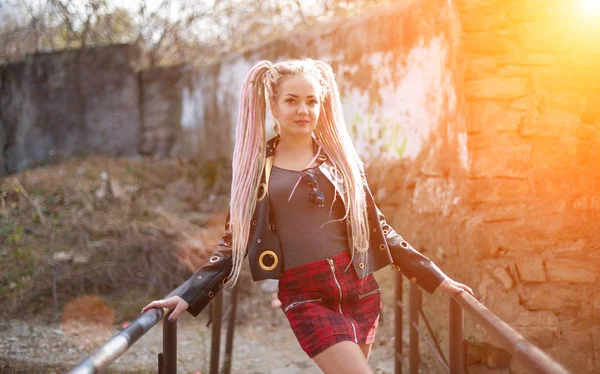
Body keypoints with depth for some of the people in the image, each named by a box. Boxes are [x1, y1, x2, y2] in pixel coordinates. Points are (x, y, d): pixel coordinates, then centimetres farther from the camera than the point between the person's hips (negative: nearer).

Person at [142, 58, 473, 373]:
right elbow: (234, 242, 7)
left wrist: (435, 278, 13)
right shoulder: (256, 165, 5)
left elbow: (375, 226, 14)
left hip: (359, 288, 3)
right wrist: (188, 295, -4)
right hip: (306, 296, -3)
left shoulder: (340, 158, 9)